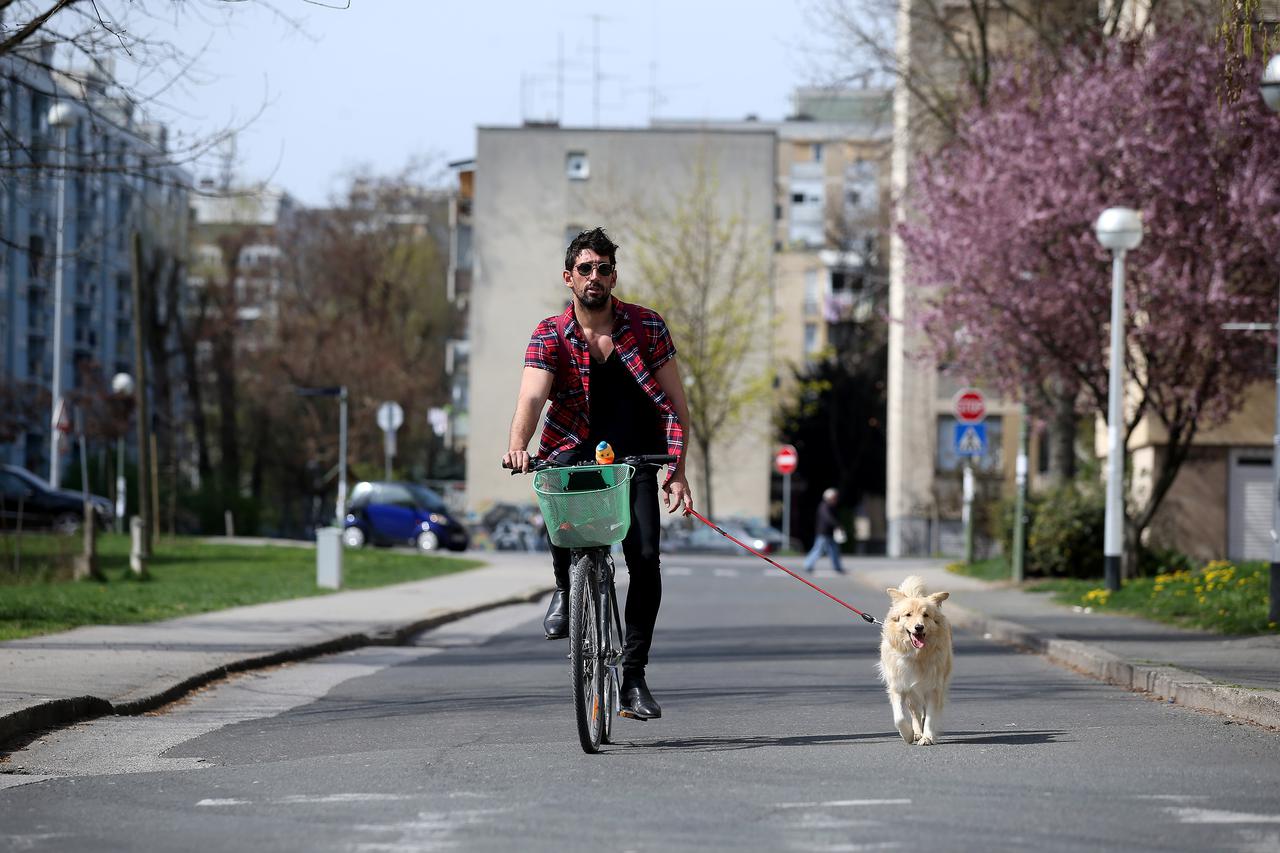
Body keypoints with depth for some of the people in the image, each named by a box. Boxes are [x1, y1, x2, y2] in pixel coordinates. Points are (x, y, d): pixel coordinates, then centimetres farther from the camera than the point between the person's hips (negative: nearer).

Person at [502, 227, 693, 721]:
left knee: (644, 558, -15)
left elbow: (676, 403, 3)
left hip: (637, 457, 1)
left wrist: (677, 469, -7)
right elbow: (532, 395, -19)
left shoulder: (647, 327, 1)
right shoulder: (550, 337, -2)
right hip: (578, 452, -1)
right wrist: (518, 445, -39)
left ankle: (633, 676, -3)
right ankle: (564, 588, -6)